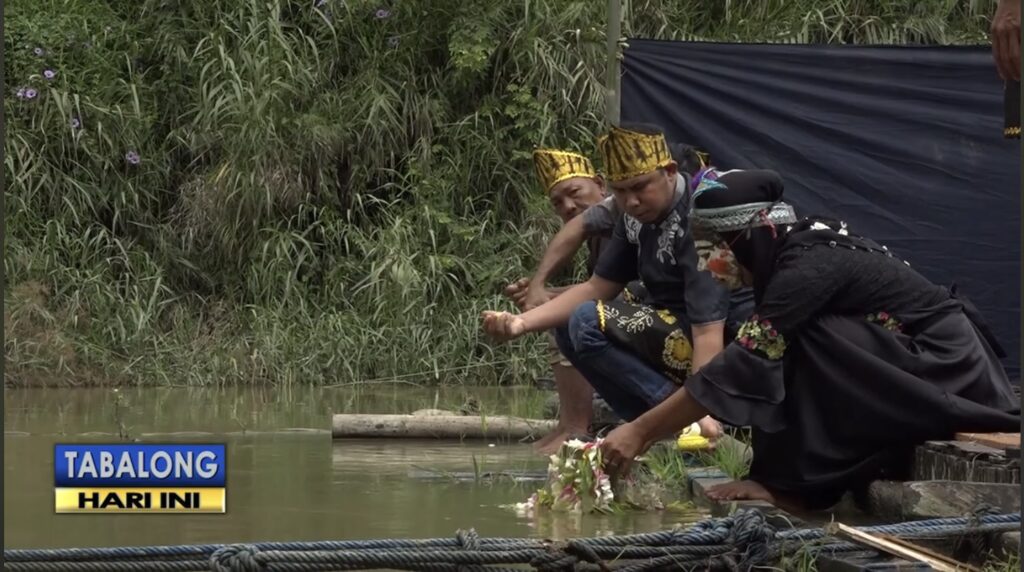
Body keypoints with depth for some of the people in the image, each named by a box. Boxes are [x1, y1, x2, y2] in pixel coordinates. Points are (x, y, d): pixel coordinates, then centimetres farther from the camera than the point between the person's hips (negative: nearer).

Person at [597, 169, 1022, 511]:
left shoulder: (811, 265, -20)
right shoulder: (808, 246, 5)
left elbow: (744, 363, -22)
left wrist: (641, 432, -19)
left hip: (946, 376, -9)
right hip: (938, 368, 9)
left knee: (799, 350, -19)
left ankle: (793, 485, -11)